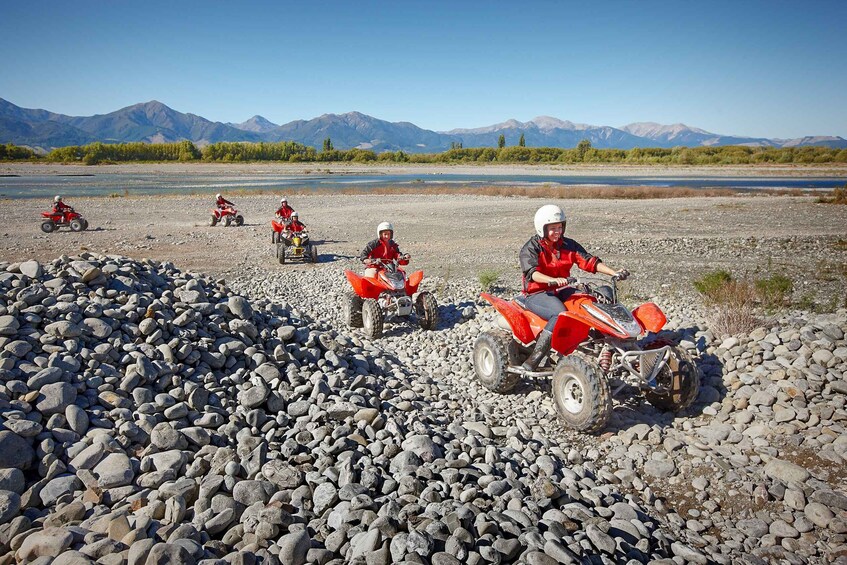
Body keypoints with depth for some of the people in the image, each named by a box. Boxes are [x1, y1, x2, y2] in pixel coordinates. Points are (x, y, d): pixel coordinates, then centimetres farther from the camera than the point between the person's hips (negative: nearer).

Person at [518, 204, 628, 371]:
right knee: (560, 314, -36)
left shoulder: (568, 245, 10)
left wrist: (614, 273, -12)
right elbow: (532, 272, -25)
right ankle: (534, 358, -32)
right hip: (537, 294, -6)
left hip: (561, 291, 6)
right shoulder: (531, 248, -7)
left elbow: (589, 261, 2)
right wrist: (553, 280, -44)